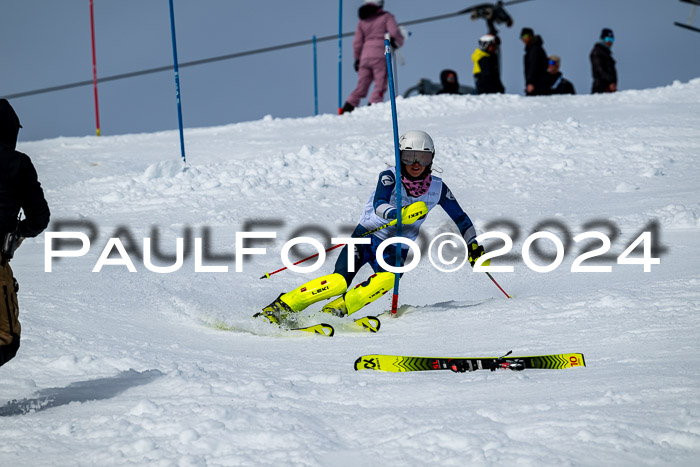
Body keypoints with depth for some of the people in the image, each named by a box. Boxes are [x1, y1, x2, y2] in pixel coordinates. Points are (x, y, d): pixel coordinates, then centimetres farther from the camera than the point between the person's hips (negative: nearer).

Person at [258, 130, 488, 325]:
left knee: (387, 279, -32)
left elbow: (461, 219, 12)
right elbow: (379, 204, -31)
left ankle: (334, 311, -27)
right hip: (367, 237, -3)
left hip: (396, 250, 3)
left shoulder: (437, 188, -1)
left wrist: (474, 246, 4)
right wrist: (399, 214, -50)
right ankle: (282, 306, -13)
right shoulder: (390, 177, -12)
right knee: (339, 282, -24)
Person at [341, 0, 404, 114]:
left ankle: (347, 109, 1)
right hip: (380, 55, -5)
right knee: (380, 85, -5)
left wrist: (357, 59, 23)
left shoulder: (362, 21, 16)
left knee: (361, 87, 10)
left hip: (365, 55, 5)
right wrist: (399, 42, 10)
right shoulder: (386, 17, 3)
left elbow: (357, 42, 14)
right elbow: (394, 32, -10)